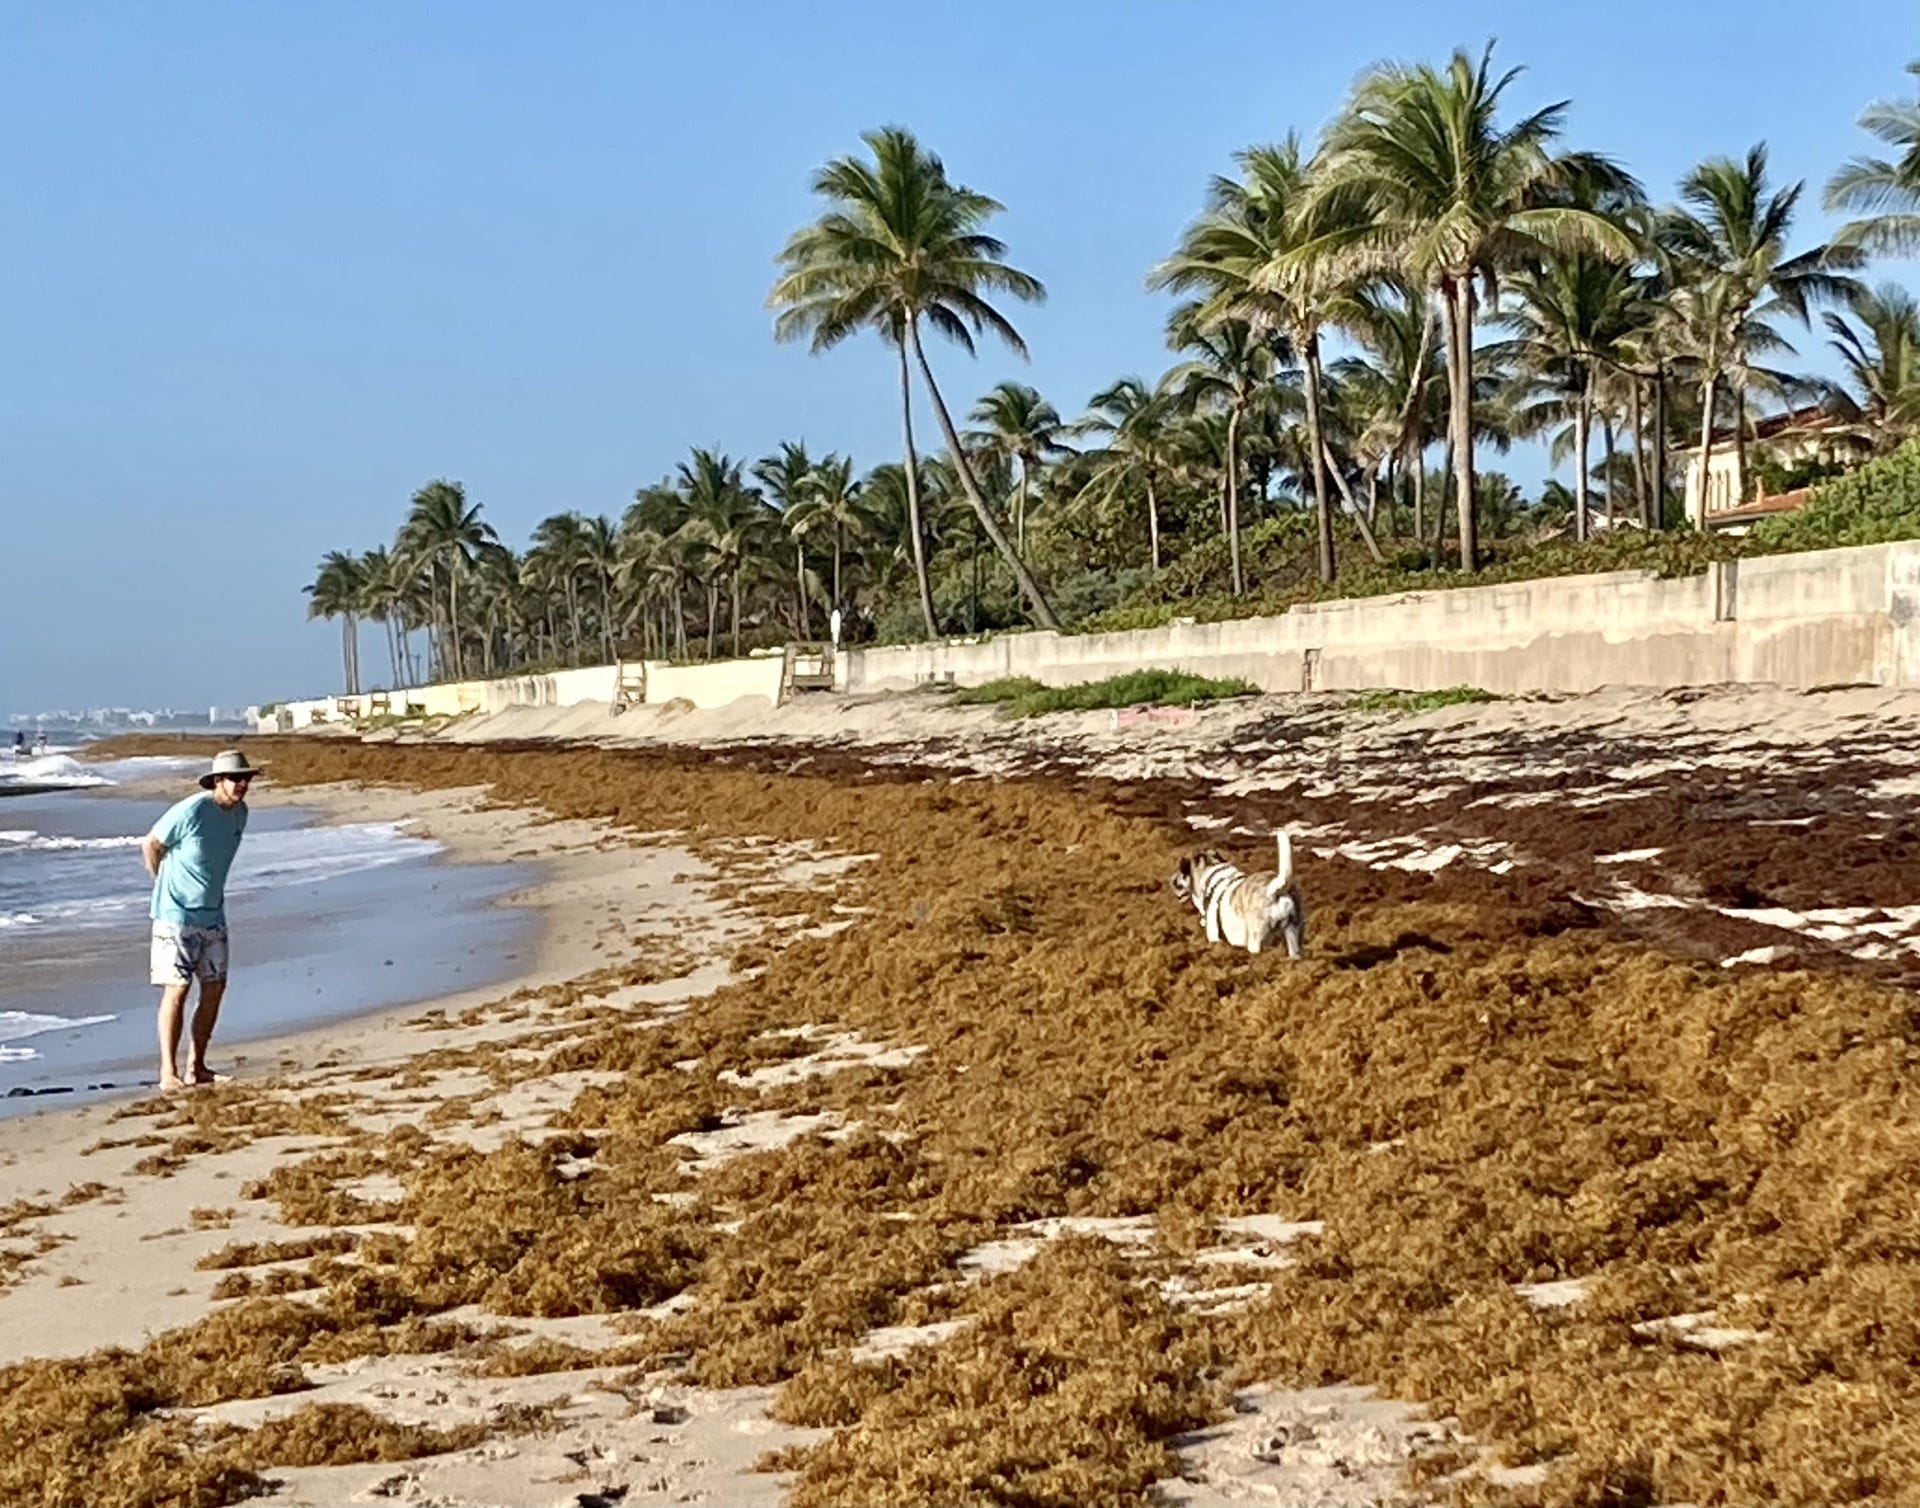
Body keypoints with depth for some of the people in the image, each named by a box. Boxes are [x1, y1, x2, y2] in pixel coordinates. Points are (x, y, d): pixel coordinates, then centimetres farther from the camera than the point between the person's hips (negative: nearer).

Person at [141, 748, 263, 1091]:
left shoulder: (240, 813, 4)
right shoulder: (190, 811, -19)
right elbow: (150, 845, -7)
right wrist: (166, 887, 4)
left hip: (213, 914, 8)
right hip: (177, 914, -8)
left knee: (215, 987, 7)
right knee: (177, 988, -8)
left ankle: (196, 1068, 16)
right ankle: (168, 1072, -5)